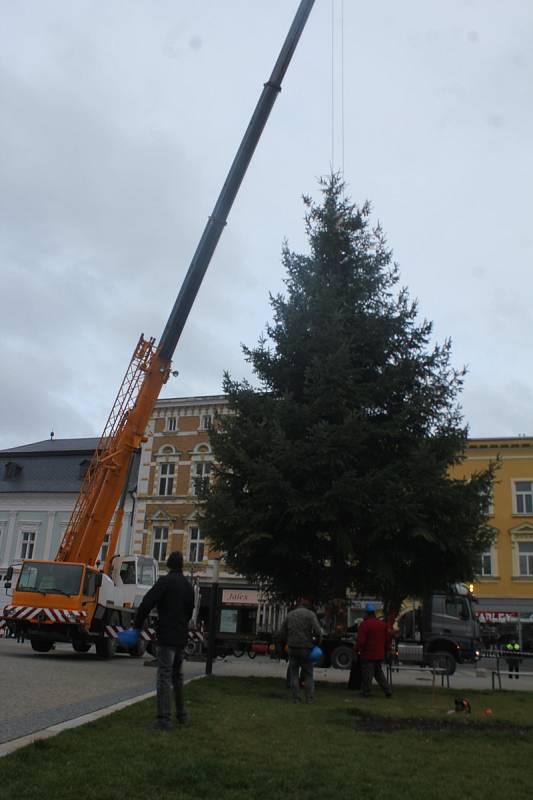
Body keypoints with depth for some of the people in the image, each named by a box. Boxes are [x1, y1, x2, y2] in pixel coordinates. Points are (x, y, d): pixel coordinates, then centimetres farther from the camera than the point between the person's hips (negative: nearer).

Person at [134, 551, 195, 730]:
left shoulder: (166, 581, -10)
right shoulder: (188, 586, 13)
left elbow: (147, 603, -17)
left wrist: (137, 625, -6)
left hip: (166, 636, -7)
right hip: (181, 637, 7)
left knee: (164, 676, -6)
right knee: (177, 675, 19)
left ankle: (164, 719, -9)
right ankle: (182, 715, 25)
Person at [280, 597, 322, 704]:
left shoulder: (289, 615, 8)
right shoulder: (310, 614, -5)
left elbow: (283, 632, 11)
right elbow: (317, 631, -15)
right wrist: (317, 642, 0)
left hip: (293, 648, 3)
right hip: (306, 648, -3)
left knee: (294, 674, 10)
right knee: (308, 674, 8)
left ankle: (295, 698, 8)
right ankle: (309, 698, 4)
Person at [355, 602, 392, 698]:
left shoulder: (364, 624, -15)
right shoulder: (383, 624, 8)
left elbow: (360, 641, -17)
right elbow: (387, 640, 15)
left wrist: (356, 650, -2)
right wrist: (384, 650, 26)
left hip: (367, 655, -7)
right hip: (379, 655, 7)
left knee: (367, 674, 1)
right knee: (379, 673, 18)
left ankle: (366, 692, 5)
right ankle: (388, 691, 14)